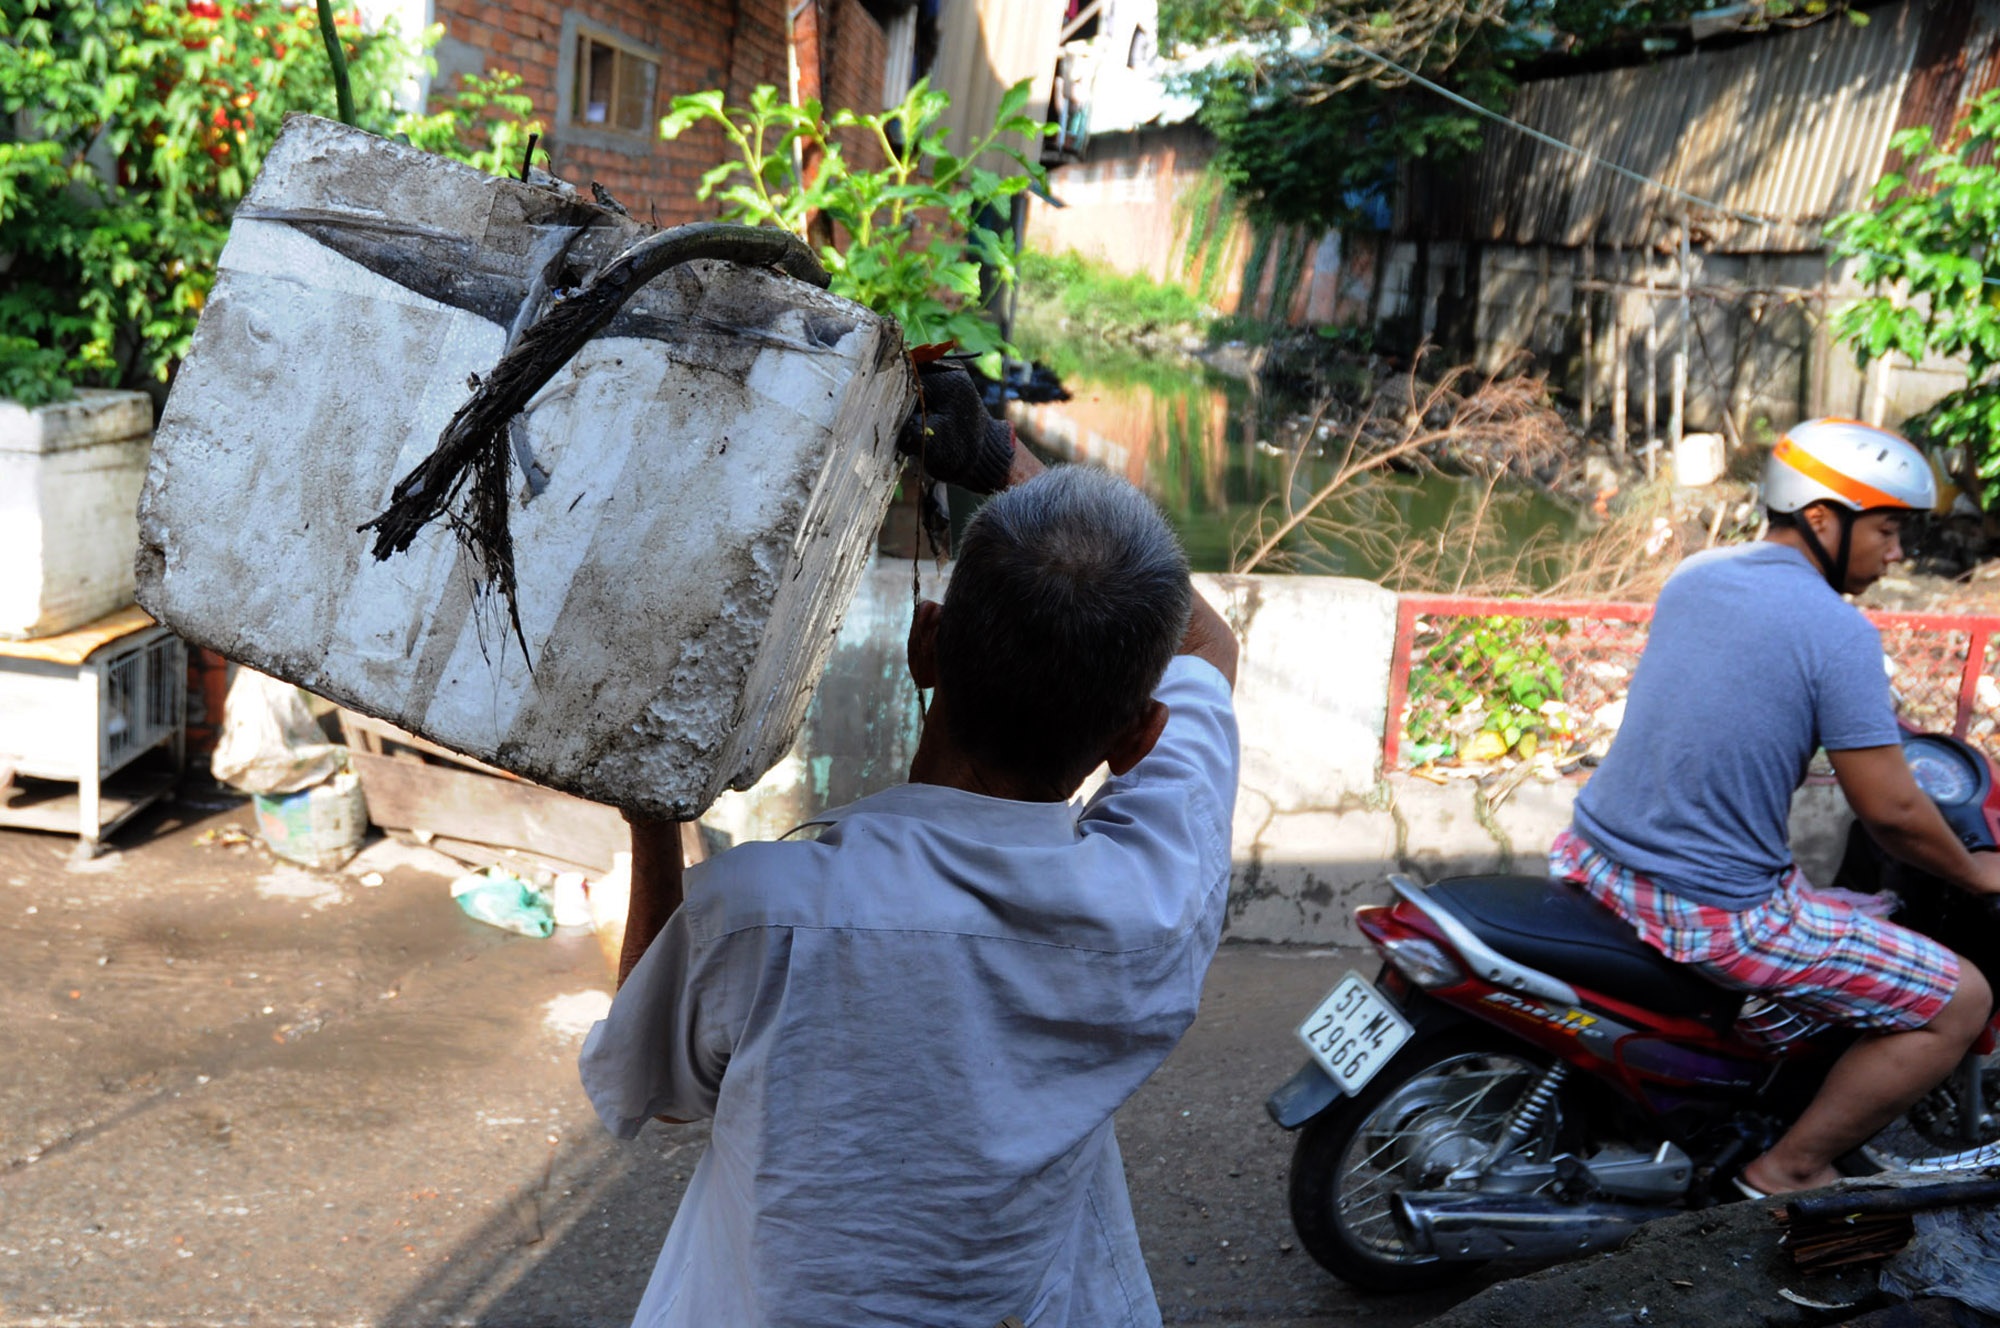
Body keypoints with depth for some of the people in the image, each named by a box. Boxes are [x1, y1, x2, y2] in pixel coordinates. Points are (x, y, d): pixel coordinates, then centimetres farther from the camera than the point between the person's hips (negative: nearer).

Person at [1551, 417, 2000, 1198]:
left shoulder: (1692, 576, 8)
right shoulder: (1837, 631, -15)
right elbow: (1889, 810, -14)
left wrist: (1867, 735, 36)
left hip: (1592, 860, 8)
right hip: (1713, 914, -8)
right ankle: (1787, 1173, 11)